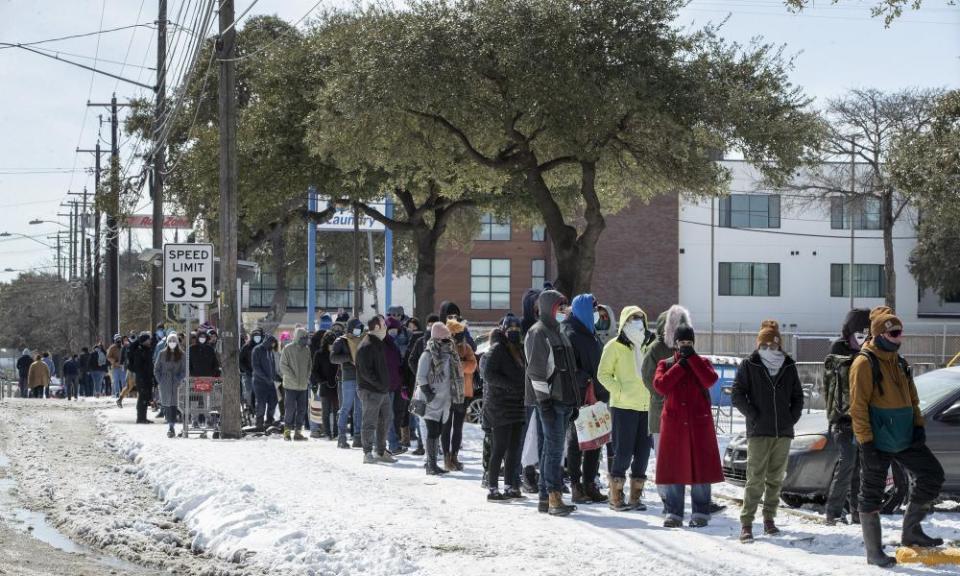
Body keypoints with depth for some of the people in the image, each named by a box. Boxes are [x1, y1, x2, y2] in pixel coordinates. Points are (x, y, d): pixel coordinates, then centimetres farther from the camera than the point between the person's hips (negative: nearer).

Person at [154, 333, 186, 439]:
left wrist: (179, 380, -7)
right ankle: (170, 424, 10)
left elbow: (184, 370, 6)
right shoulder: (162, 354, 6)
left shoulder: (181, 355, 5)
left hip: (175, 383, -1)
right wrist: (159, 381, -1)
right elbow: (156, 368, 9)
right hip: (164, 384, 1)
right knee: (166, 404, 0)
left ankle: (171, 427, -10)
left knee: (173, 404, -9)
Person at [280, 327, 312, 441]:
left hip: (303, 385, 5)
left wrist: (307, 378, 4)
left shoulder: (306, 349, 9)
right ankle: (287, 430, 3)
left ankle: (297, 431, 12)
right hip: (290, 385, -5)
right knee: (290, 408, -6)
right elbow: (283, 365, -8)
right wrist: (292, 377, -16)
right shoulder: (288, 349, -7)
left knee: (302, 409, 5)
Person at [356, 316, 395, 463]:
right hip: (370, 391, -9)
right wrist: (379, 384, -19)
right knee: (370, 423, -3)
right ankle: (368, 454, 2)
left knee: (385, 420, 13)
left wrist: (386, 383, 13)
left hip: (383, 390, 9)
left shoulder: (380, 343, 16)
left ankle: (381, 452, 22)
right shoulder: (366, 346, -16)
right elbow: (365, 371, -21)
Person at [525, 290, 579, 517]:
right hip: (549, 401, -9)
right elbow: (535, 370, -15)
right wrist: (544, 401, -19)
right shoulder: (538, 333, -8)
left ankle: (546, 498, 14)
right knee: (554, 448, -13)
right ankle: (554, 497, -14)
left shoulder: (558, 333, 21)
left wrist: (574, 402, 21)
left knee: (552, 448, 10)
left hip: (563, 400, 9)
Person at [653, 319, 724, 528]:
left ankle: (700, 513, 6)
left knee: (700, 465, -1)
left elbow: (710, 380, -13)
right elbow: (660, 385, -9)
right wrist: (680, 365, -9)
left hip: (699, 423, -1)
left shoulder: (701, 362, 9)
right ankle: (673, 513, 7)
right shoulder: (666, 364, 10)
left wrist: (691, 358, -11)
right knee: (673, 468, 0)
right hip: (673, 423, 1)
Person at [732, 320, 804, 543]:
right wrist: (754, 416, -8)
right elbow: (737, 395, -3)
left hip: (783, 432, 4)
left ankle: (769, 519, 19)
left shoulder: (789, 366, 10)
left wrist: (792, 417, 5)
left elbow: (797, 396, 18)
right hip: (758, 432, -4)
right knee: (756, 479, -8)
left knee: (776, 479, 9)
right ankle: (746, 523, -6)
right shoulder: (749, 366, -1)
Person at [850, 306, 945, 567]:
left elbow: (911, 398, 21)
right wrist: (866, 442, -18)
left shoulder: (899, 362, 14)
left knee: (932, 474, 5)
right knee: (871, 494, 1)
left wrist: (918, 425, 6)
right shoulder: (865, 363, -12)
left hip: (904, 439, 8)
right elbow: (858, 406, -15)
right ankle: (874, 552, 9)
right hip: (877, 443, -8)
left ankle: (911, 531, 16)